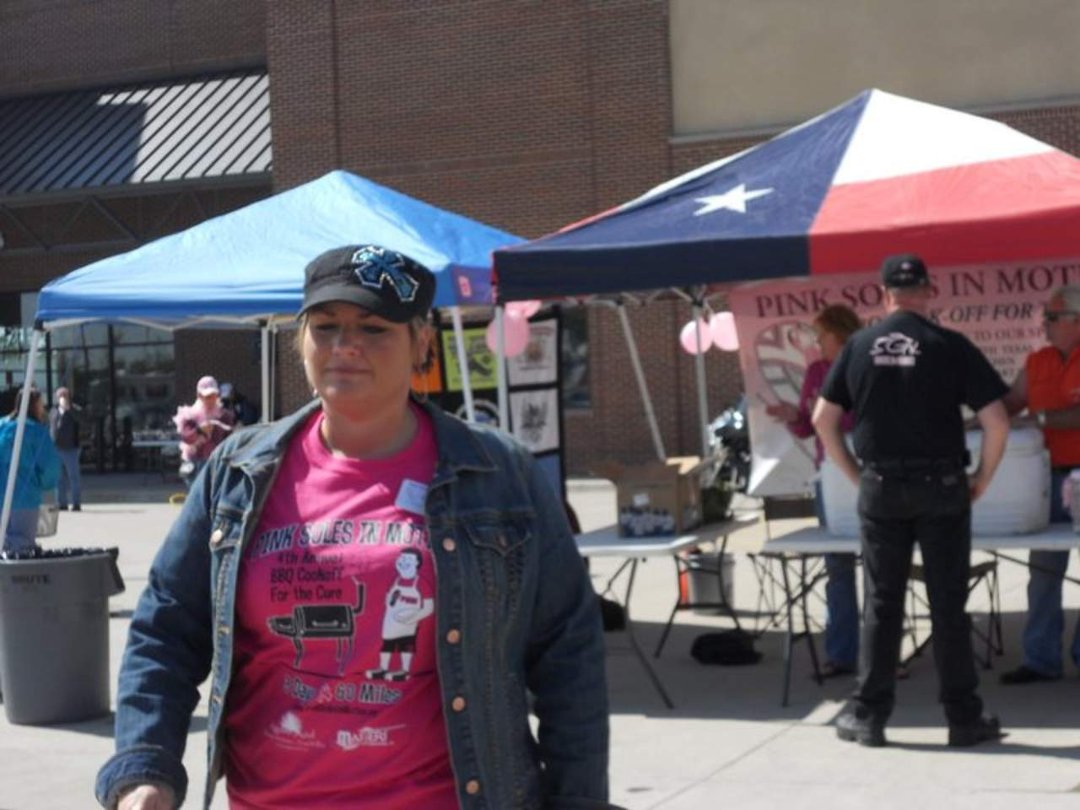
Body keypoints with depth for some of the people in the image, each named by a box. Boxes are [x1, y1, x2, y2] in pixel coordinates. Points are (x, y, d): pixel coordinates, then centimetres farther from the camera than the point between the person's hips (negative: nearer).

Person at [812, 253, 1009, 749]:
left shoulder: (859, 346, 1)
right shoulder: (950, 346, -6)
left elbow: (823, 419, 4)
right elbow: (996, 421, -9)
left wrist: (856, 474, 12)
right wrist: (983, 478, 4)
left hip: (880, 490, 2)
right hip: (940, 488, -2)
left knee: (881, 605, 9)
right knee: (948, 605, 5)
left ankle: (869, 717, 13)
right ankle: (964, 718, 10)